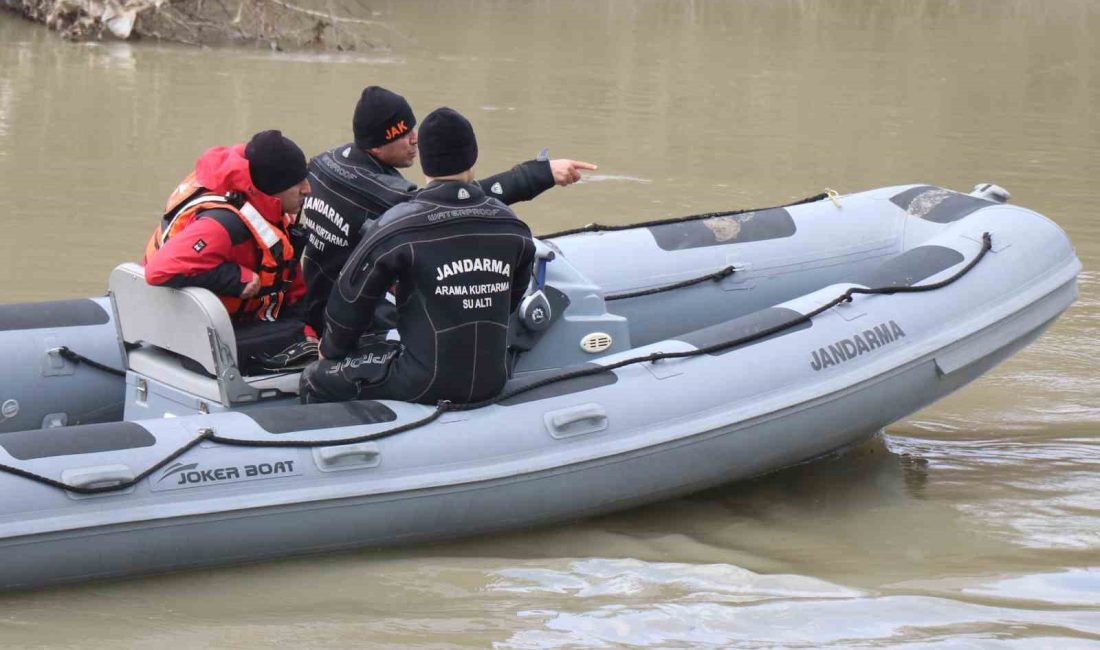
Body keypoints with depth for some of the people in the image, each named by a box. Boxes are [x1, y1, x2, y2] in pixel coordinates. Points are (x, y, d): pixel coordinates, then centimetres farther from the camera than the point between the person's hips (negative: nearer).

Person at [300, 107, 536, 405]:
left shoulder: (400, 226, -13)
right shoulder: (513, 227, 0)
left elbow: (350, 300, -3)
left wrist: (332, 350, 15)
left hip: (425, 385, -6)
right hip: (491, 382, 6)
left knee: (317, 380, 11)